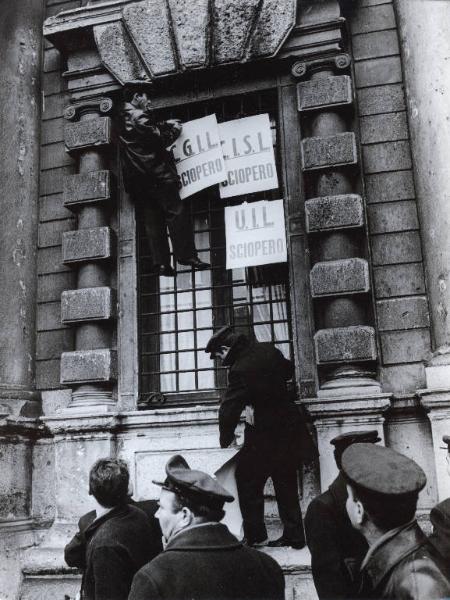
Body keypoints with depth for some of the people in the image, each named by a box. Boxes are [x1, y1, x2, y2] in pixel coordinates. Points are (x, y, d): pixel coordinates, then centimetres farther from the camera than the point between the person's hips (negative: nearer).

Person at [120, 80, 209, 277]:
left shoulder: (122, 119, 16)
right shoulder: (138, 116, -10)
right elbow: (159, 139, -10)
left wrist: (165, 124, 22)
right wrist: (175, 130, 5)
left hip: (136, 180, 8)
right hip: (157, 175, -8)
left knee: (152, 220, 6)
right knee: (176, 213, -4)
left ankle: (160, 262, 3)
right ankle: (186, 256, -6)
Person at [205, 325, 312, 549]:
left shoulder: (240, 370, -22)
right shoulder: (267, 349, 0)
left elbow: (229, 409, -19)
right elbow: (288, 369, 19)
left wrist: (225, 440, -5)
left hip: (264, 432, -8)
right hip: (289, 425, 8)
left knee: (248, 482, 5)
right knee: (286, 483, 14)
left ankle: (255, 536, 9)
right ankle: (294, 536, 20)